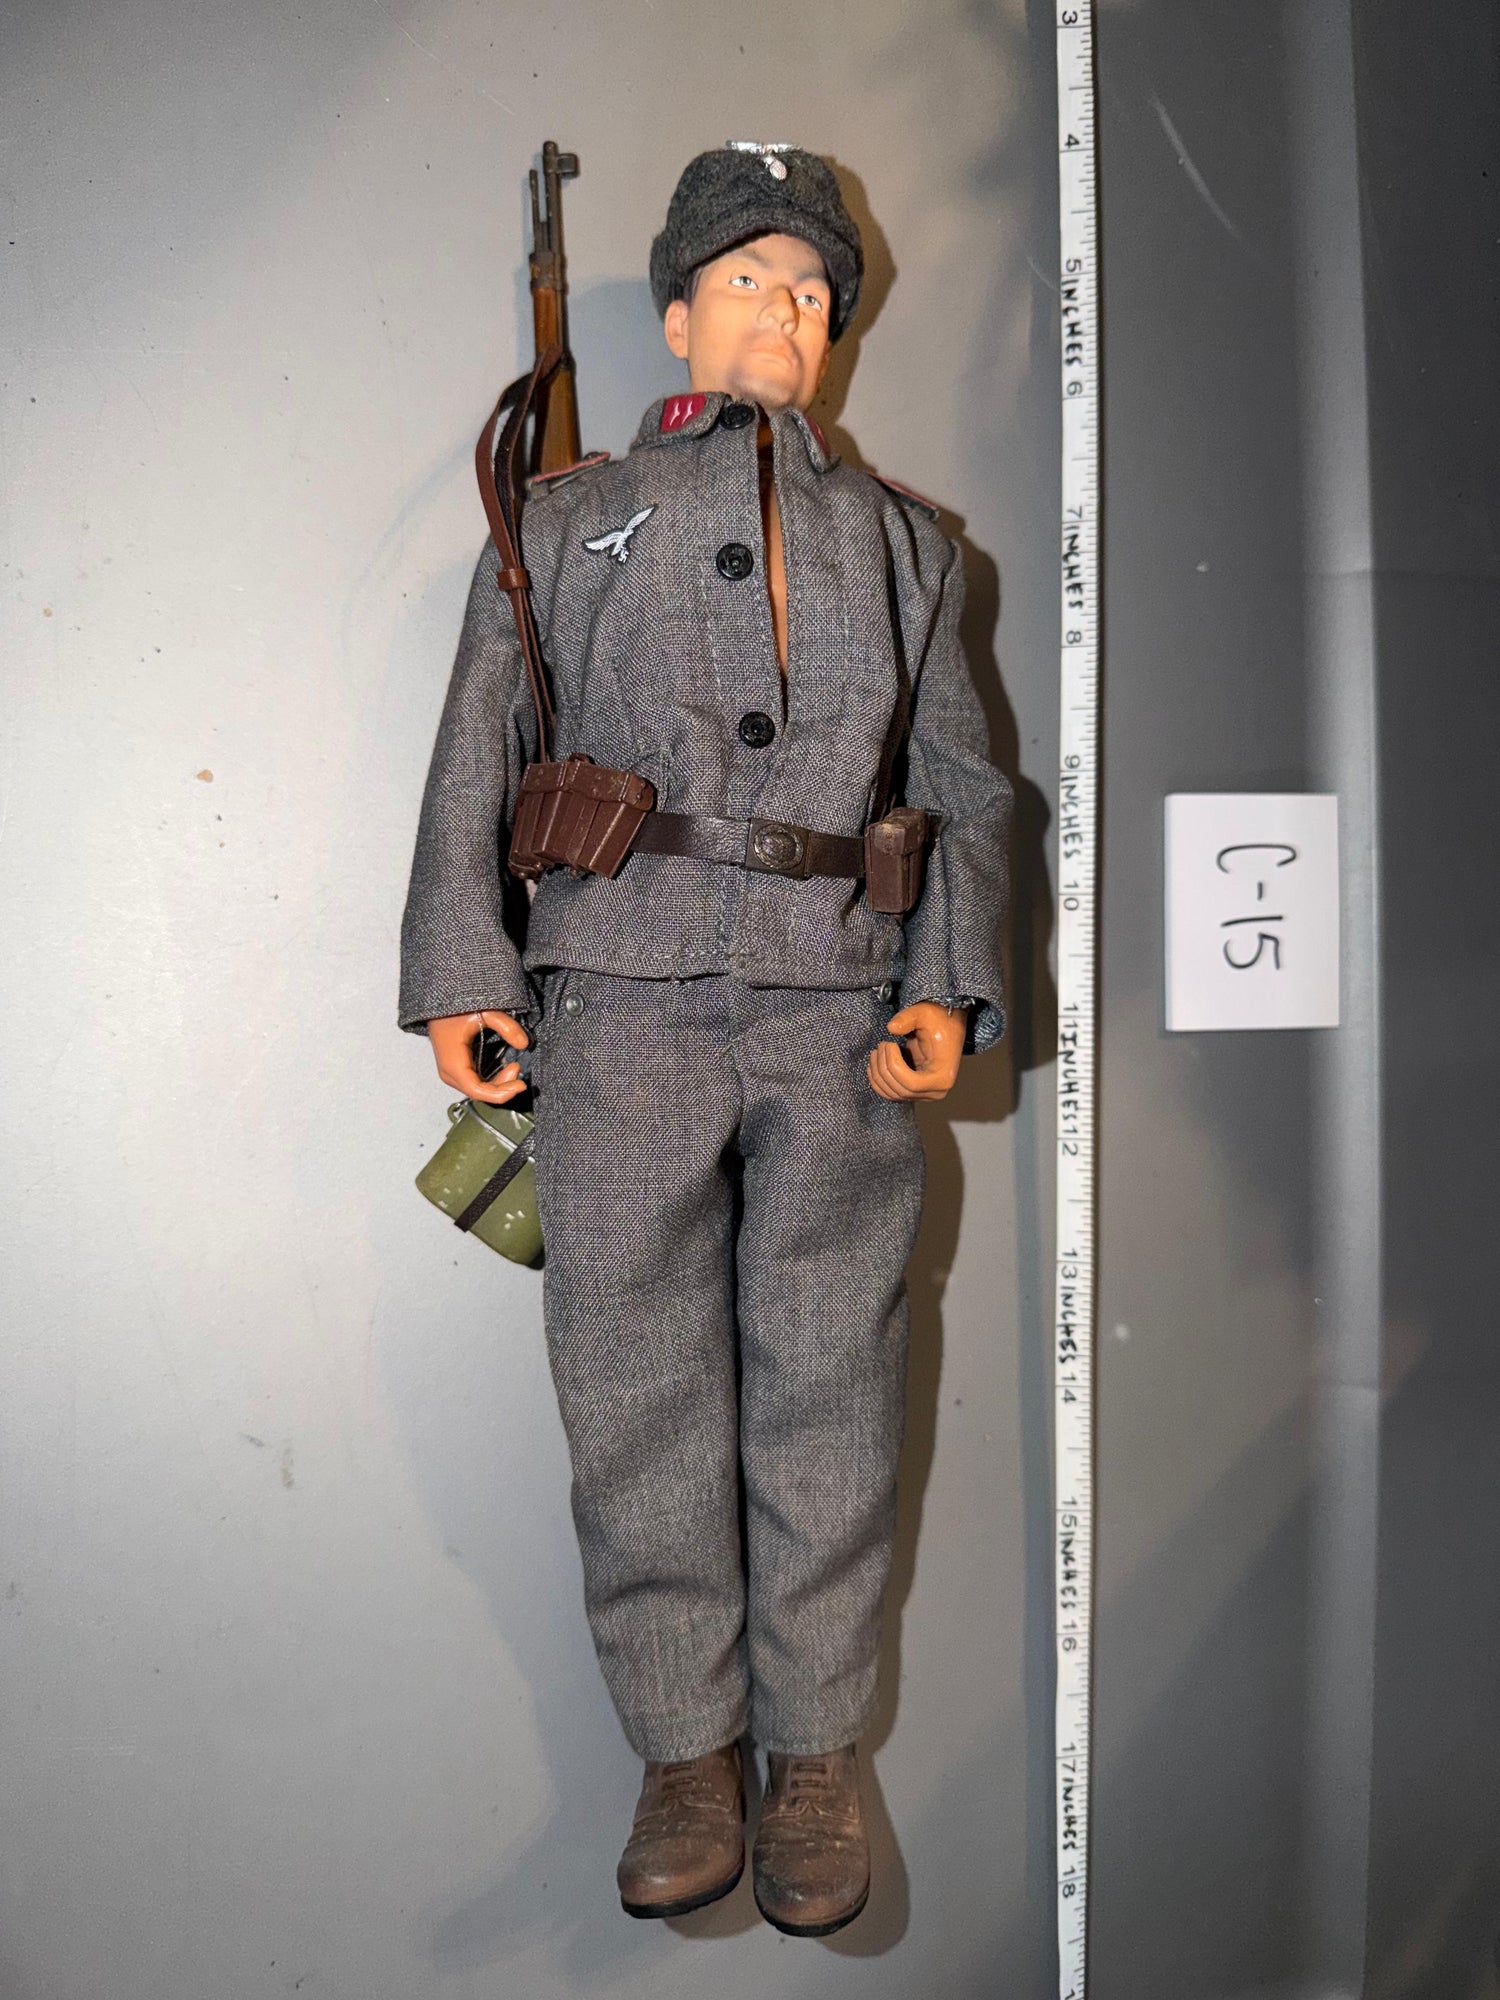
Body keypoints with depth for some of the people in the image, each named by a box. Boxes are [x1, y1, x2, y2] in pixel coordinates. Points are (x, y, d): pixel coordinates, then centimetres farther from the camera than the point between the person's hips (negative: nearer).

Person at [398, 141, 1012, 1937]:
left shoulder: (900, 540, 21)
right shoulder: (566, 517, 18)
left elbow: (968, 789, 16)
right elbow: (477, 757, 11)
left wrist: (950, 986, 1)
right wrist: (459, 970, -2)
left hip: (836, 1005, 1)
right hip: (624, 997, 0)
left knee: (827, 1383, 2)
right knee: (640, 1381, 1)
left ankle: (815, 1754, 17)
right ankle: (685, 1753, 16)